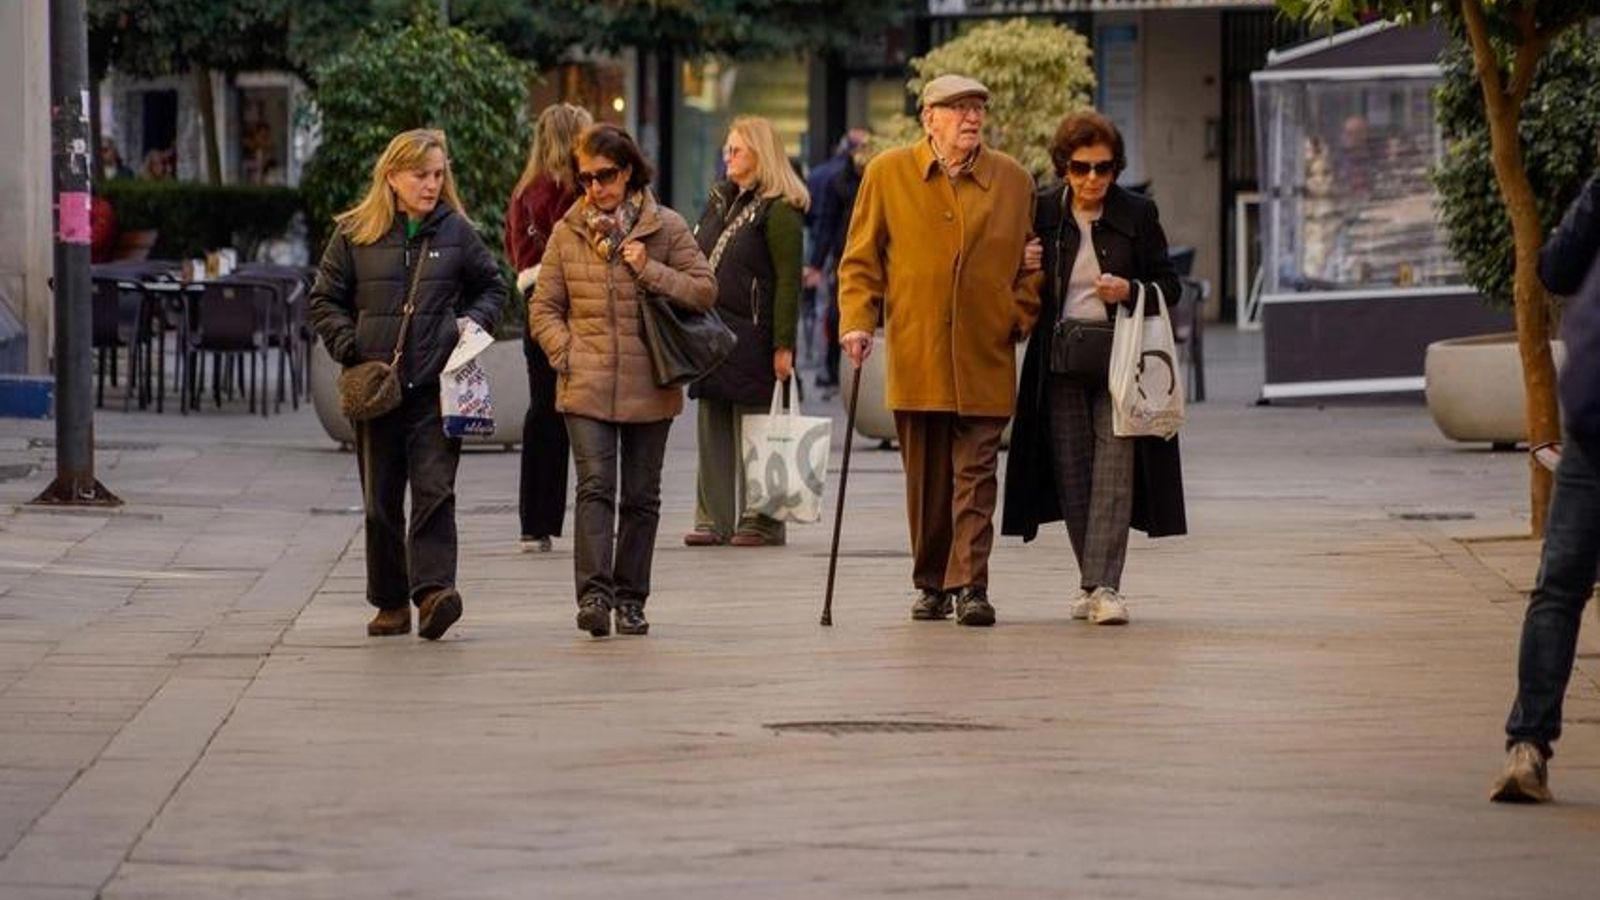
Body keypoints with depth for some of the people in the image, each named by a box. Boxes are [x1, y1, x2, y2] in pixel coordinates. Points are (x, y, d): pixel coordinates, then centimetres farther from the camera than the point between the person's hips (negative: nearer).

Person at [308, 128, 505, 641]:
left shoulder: (456, 232, 5)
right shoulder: (355, 234, 3)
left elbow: (491, 287, 18)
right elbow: (325, 300, 9)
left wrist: (473, 321, -1)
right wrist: (349, 347, -6)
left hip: (437, 386, -1)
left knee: (434, 491, -12)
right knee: (381, 499, 7)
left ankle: (433, 590, -20)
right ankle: (390, 603, 16)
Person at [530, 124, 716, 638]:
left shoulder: (665, 228, 2)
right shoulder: (567, 233, 8)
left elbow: (705, 290, 0)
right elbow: (543, 307, 11)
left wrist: (649, 270, -13)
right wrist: (565, 352, -4)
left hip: (649, 386, 0)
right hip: (586, 387, 0)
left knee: (641, 495, 7)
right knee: (595, 487, -14)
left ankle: (630, 599, 16)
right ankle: (593, 592, -22)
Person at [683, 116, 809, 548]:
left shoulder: (779, 211, -8)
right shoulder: (720, 200, 17)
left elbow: (789, 281, -12)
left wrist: (784, 346, -18)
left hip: (751, 334, -8)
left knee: (753, 431, -4)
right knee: (712, 429, 7)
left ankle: (761, 520, 2)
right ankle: (714, 519, 11)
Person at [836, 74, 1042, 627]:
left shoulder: (1013, 181, 7)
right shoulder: (888, 174, 4)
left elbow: (1031, 260, 14)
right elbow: (861, 259, 6)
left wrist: (1022, 319, 1)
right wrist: (857, 322, -6)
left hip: (985, 358, 0)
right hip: (915, 356, 0)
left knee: (975, 476, -6)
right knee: (925, 479, 7)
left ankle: (971, 584, -8)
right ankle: (931, 583, 18)